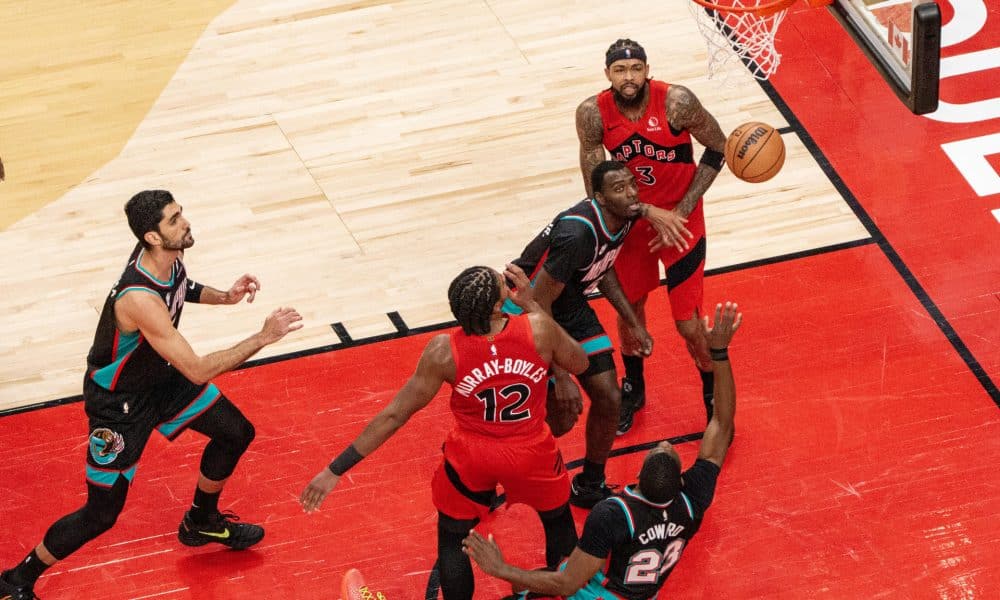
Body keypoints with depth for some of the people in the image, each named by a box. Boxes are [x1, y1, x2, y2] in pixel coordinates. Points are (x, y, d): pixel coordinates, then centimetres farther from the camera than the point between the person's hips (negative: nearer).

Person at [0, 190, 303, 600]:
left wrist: (223, 297, -6)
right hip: (119, 402, -8)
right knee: (101, 515, -1)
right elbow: (198, 371, -37)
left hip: (160, 377, 8)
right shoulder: (140, 299, -41)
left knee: (236, 434, 16)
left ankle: (201, 522, 42)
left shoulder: (167, 256, -15)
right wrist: (263, 338, -34)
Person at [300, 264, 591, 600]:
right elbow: (579, 364, -2)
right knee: (559, 521, 31)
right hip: (532, 455, 1)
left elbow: (394, 415, -19)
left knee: (452, 540, 23)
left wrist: (336, 470, -12)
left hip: (471, 459, -1)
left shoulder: (444, 352, -24)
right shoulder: (538, 329, -24)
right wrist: (532, 305, 0)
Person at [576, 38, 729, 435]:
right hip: (631, 221, 3)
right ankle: (632, 389, 45)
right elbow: (595, 184, -6)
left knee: (689, 324, -1)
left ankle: (715, 398, 25)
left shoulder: (676, 102, -25)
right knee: (628, 309, 18)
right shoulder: (592, 114, -18)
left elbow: (718, 147, -12)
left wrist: (681, 210, -14)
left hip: (681, 222, -3)